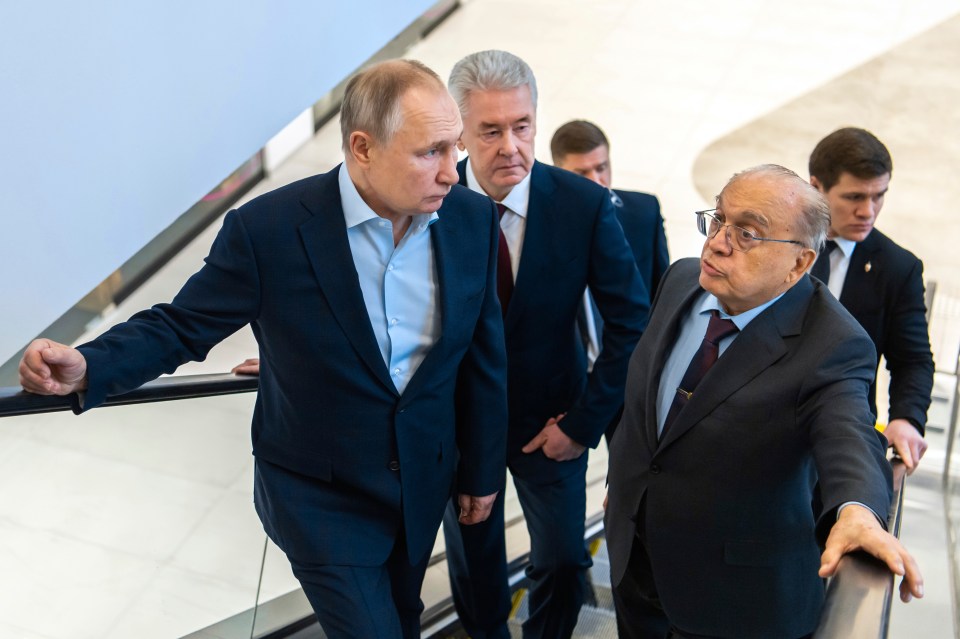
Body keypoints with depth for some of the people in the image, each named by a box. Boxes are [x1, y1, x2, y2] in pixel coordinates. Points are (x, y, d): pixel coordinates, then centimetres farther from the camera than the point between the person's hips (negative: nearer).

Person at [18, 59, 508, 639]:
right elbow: (182, 325, -12)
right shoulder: (268, 229, -24)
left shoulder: (472, 218, -13)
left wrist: (483, 471, 7)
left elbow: (483, 353, -2)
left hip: (424, 483, 4)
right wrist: (87, 367, -32)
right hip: (323, 498, -4)